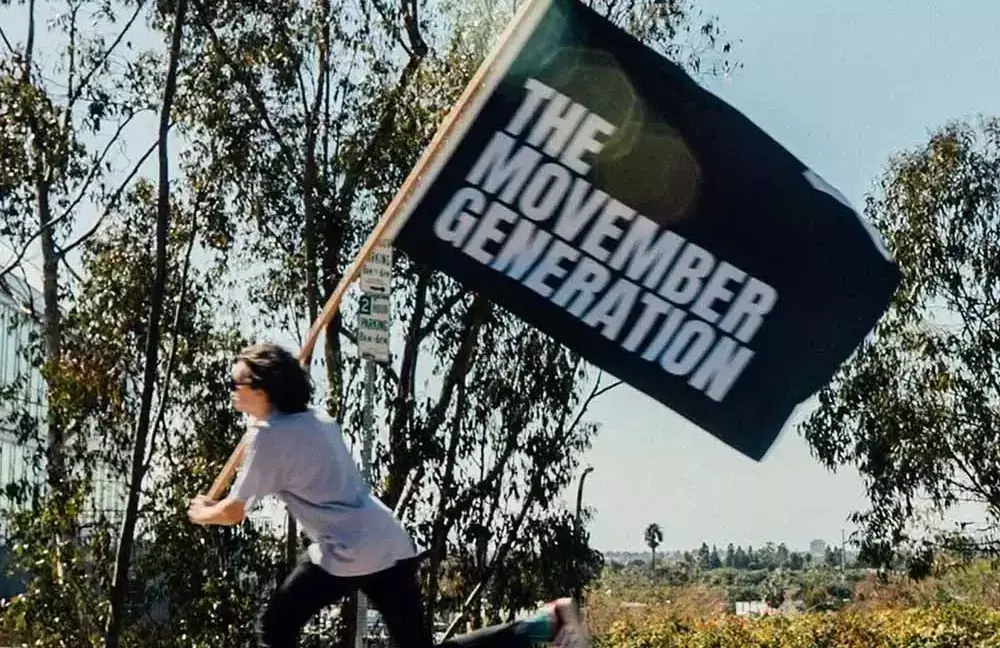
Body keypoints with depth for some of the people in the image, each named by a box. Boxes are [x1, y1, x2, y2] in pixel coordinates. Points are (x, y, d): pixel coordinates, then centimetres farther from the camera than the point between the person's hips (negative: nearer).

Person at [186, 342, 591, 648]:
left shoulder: (267, 437, -5)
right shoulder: (318, 421, 19)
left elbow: (234, 512, 2)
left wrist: (200, 512, 23)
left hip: (346, 553, -8)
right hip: (389, 543, 8)